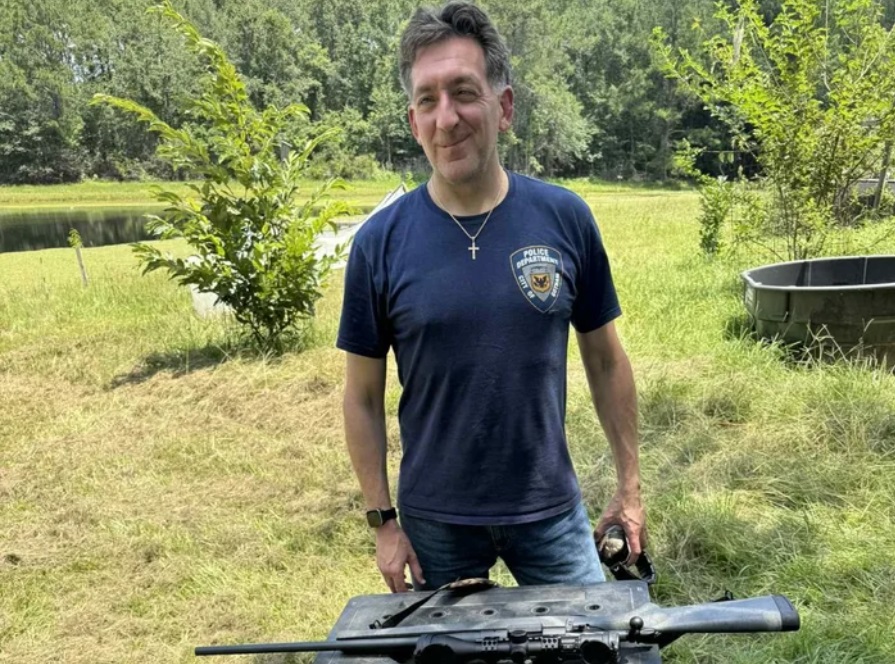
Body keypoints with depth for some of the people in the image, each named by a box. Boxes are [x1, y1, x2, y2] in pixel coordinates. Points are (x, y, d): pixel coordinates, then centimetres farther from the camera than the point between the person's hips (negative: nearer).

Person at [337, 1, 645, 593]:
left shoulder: (565, 219, -7)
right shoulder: (380, 243, -10)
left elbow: (605, 360, 2)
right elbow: (363, 396, -2)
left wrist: (630, 487, 3)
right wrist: (383, 519, -3)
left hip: (550, 509, 1)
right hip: (435, 520, 0)